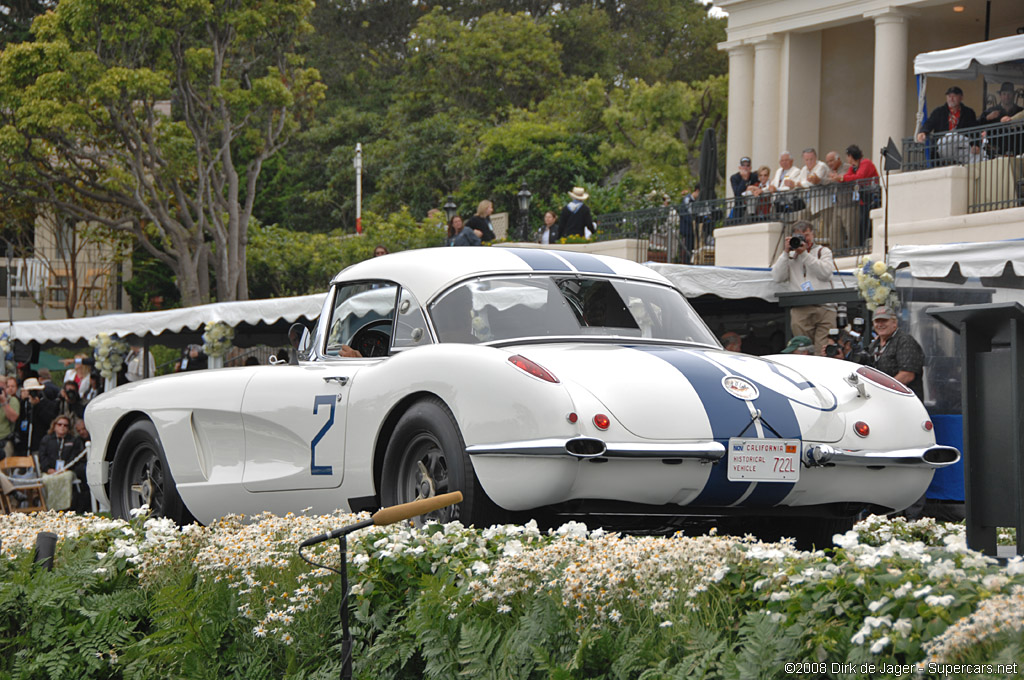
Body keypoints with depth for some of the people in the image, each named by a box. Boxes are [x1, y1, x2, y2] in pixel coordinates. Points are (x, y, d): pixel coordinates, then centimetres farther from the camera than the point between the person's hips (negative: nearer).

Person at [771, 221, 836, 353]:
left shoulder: (823, 251, 19)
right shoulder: (789, 256, 22)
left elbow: (825, 272, -1)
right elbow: (777, 278, 7)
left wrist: (804, 254, -2)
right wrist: (786, 252, 3)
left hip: (825, 309, 0)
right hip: (800, 310, 1)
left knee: (823, 351, -12)